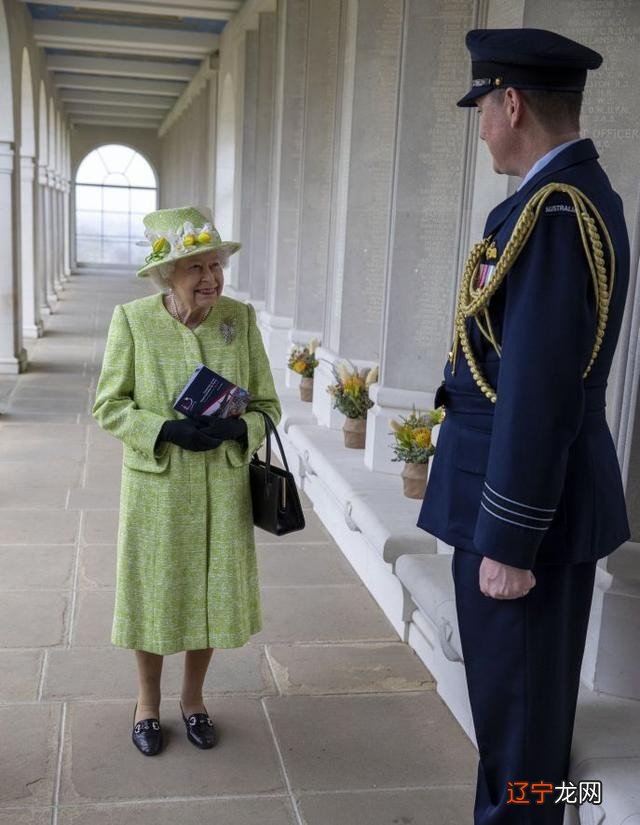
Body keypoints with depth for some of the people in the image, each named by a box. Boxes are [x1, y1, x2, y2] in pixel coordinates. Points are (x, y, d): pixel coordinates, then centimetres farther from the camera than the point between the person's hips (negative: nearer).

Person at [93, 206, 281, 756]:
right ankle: (148, 703, 36)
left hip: (223, 488, 2)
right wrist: (168, 431, -21)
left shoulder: (240, 317, -5)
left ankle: (193, 698, 38)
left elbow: (267, 404, 1)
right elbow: (109, 406, -6)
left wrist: (237, 428, -20)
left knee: (212, 594, 13)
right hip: (157, 488, -2)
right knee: (153, 594, 12)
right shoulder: (132, 319, -10)